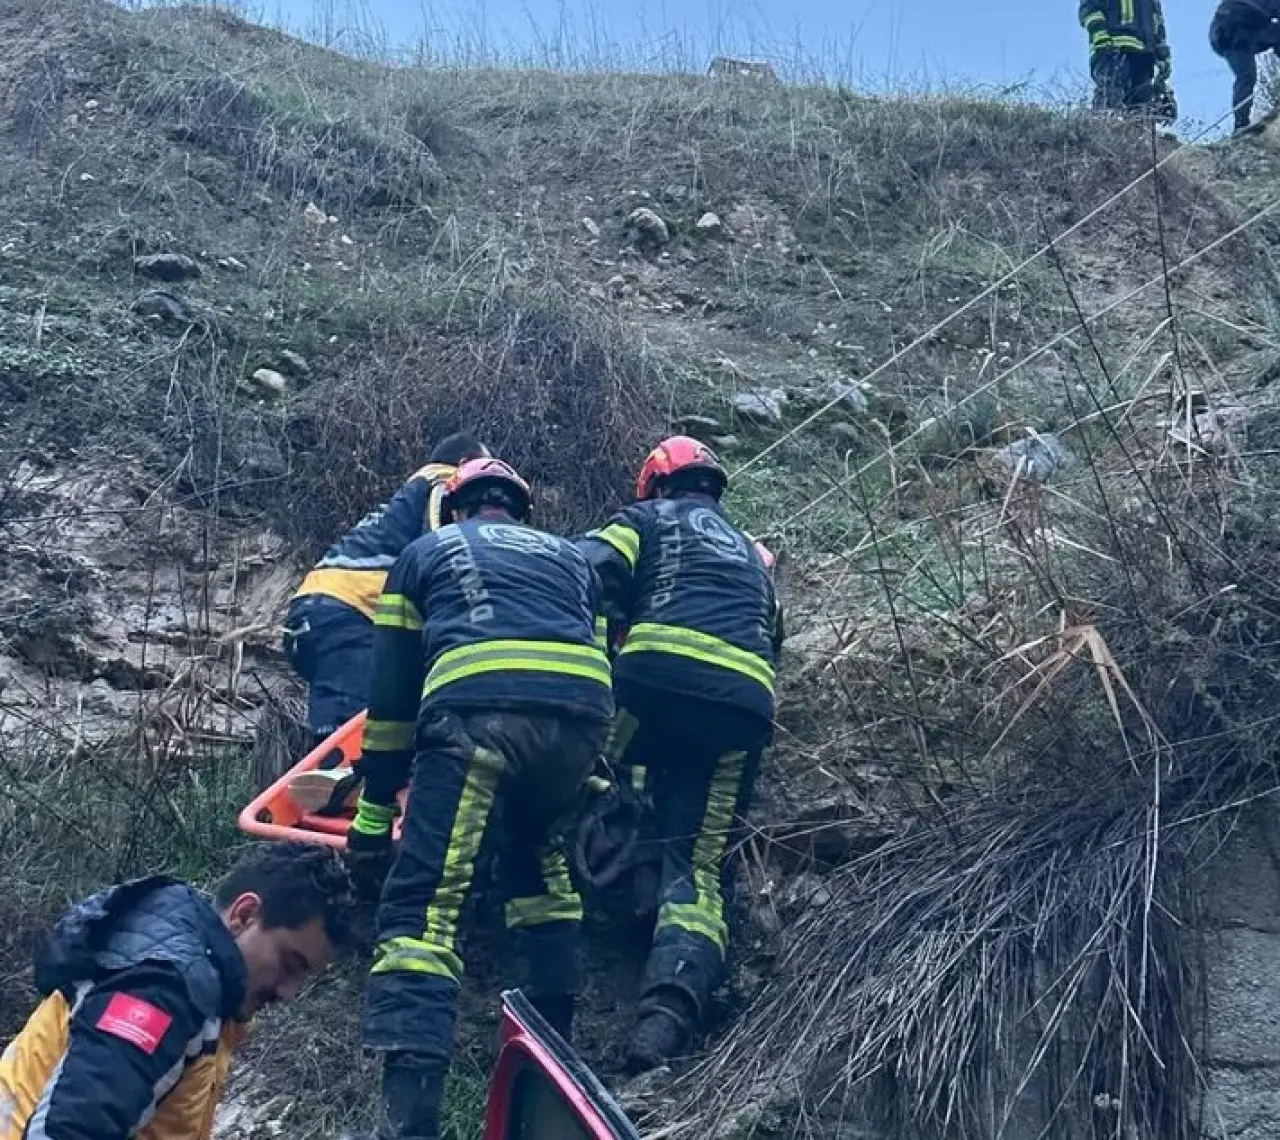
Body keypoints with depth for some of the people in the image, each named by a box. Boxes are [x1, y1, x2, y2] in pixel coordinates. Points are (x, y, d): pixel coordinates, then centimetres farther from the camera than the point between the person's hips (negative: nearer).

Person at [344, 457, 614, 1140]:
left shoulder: (424, 554, 29)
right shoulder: (570, 558, 37)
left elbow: (391, 696, 25)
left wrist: (372, 819, 26)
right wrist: (605, 774, 51)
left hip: (478, 713, -4)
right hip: (581, 715, 4)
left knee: (421, 905, -7)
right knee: (536, 850, 33)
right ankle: (554, 1034, 32)